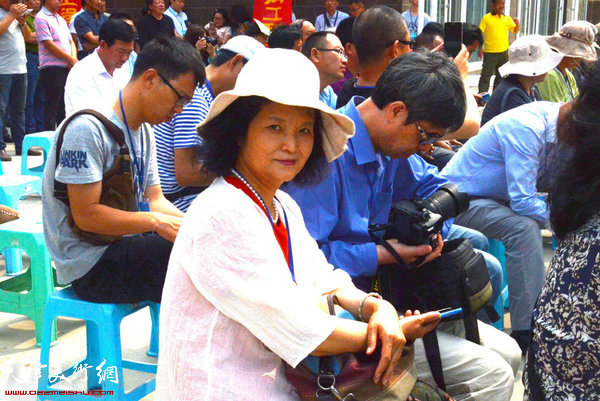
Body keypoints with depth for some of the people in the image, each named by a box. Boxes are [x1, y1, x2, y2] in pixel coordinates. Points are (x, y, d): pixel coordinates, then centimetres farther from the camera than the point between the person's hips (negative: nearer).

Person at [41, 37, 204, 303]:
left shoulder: (144, 131, 13)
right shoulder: (88, 128, -18)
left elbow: (154, 199, 11)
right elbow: (86, 215, -21)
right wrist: (157, 222, -23)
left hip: (126, 244, 9)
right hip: (90, 265, -9)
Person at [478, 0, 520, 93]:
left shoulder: (507, 18, 9)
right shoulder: (486, 18, -4)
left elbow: (515, 31, 17)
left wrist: (518, 24, -5)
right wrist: (480, 49, -12)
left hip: (504, 52, 5)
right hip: (490, 52, -5)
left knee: (501, 76, 12)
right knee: (486, 75, -7)